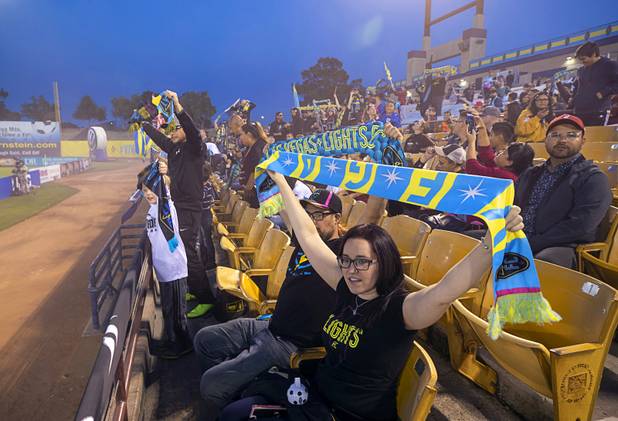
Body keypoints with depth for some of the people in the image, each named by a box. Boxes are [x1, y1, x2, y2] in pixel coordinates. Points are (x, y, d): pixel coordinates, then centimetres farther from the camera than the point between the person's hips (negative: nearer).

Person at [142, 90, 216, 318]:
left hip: (189, 210, -9)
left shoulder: (193, 148, -9)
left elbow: (193, 131, -28)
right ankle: (193, 290, 27)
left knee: (190, 254, -10)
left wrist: (177, 105, -33)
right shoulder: (173, 148, 14)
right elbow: (156, 135, 28)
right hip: (176, 207, 9)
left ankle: (206, 299, -2)